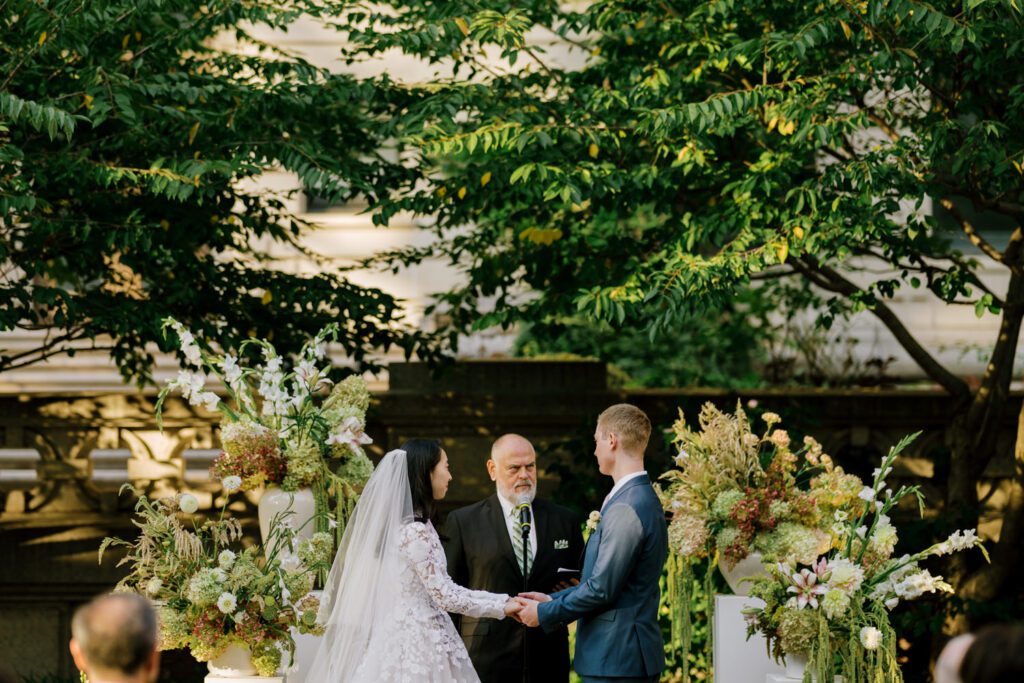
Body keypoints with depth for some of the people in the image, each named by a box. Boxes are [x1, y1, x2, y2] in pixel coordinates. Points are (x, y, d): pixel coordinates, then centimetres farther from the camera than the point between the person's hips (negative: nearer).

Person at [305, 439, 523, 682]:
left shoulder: (397, 523, 11)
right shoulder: (416, 531, -17)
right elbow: (445, 595, -17)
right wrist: (501, 605, -8)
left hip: (401, 634, 9)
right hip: (419, 643, -9)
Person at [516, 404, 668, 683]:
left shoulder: (625, 509, -19)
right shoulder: (642, 499, 13)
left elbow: (602, 589, -19)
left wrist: (544, 613, -7)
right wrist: (552, 600, 13)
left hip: (616, 660, -10)